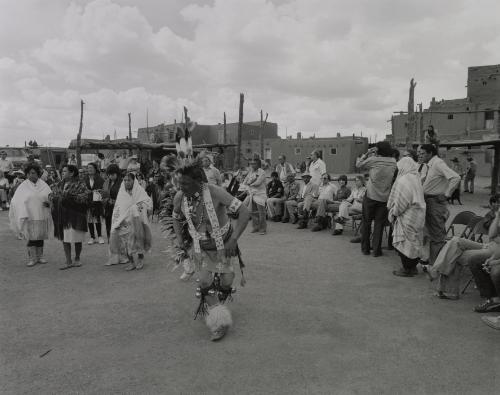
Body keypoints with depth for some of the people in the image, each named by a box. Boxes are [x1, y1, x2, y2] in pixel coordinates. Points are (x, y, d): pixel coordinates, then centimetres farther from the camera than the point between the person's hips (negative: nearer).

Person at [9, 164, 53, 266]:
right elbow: (17, 201, -3)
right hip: (30, 216, -2)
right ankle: (32, 258, 8)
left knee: (40, 237, 9)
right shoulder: (23, 186, -1)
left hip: (42, 216, 2)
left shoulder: (43, 185, 5)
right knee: (31, 237, -2)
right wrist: (23, 215, -14)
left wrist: (49, 203, -15)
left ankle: (39, 256, 20)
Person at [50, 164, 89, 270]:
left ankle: (77, 259, 24)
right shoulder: (59, 185, 13)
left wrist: (70, 196, -21)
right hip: (62, 216, 5)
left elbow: (86, 195, -16)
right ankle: (68, 262, 13)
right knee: (65, 238, 5)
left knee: (77, 238, 5)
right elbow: (53, 196, 18)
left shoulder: (79, 184, -5)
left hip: (75, 215, -5)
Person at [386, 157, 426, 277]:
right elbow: (418, 198, 12)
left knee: (404, 243, 2)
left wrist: (393, 213, -6)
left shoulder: (403, 181, -19)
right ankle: (413, 266, 28)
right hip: (418, 216, 9)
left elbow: (401, 202, -22)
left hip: (407, 217, -9)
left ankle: (407, 269, 9)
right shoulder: (416, 179, 8)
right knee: (414, 241, 17)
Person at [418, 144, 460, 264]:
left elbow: (455, 178, -26)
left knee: (437, 235, -2)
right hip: (428, 201, 10)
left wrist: (446, 194, -20)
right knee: (431, 233, 18)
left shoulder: (438, 163, -16)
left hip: (436, 201, -10)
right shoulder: (429, 165, 11)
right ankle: (432, 260, 31)